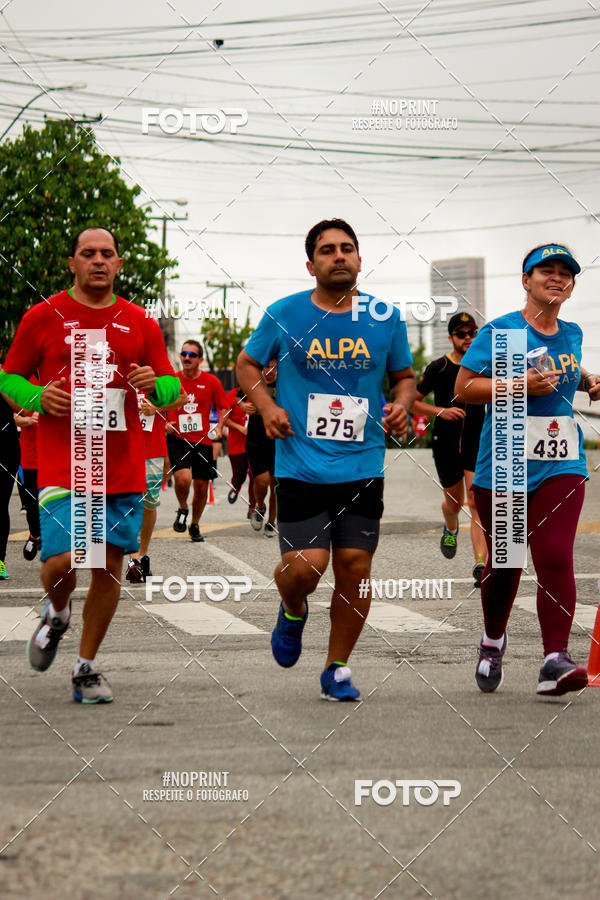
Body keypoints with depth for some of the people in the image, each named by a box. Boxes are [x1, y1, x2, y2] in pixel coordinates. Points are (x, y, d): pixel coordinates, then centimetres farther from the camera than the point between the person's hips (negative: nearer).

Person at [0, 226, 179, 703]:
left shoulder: (140, 324, 8)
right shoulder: (43, 317, 2)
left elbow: (172, 387, 13)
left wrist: (155, 384, -10)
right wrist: (38, 398, -11)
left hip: (124, 468, 3)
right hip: (62, 465, -2)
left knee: (110, 565, 3)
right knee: (62, 560, -14)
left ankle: (87, 666, 18)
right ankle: (57, 615, 22)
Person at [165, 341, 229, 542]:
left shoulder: (211, 382, 2)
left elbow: (223, 406, 12)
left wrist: (219, 427, -4)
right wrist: (165, 424, -6)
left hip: (202, 440, 2)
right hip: (177, 438, -2)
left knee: (201, 486, 5)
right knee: (183, 477, -24)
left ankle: (195, 525, 28)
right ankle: (182, 510, 7)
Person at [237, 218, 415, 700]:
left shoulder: (386, 318, 5)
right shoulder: (284, 314, 0)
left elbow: (404, 375, 19)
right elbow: (248, 364, 13)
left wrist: (401, 404, -3)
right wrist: (266, 407, -4)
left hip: (363, 466, 2)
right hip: (301, 466, -2)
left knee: (355, 567, -1)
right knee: (304, 565, -13)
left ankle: (337, 669, 16)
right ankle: (293, 612, 25)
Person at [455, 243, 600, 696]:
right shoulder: (499, 331, -4)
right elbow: (464, 387, -8)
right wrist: (520, 385, -19)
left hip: (561, 465, 2)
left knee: (555, 558, -15)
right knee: (504, 562, 10)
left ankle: (555, 660, -19)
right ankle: (493, 642, 36)